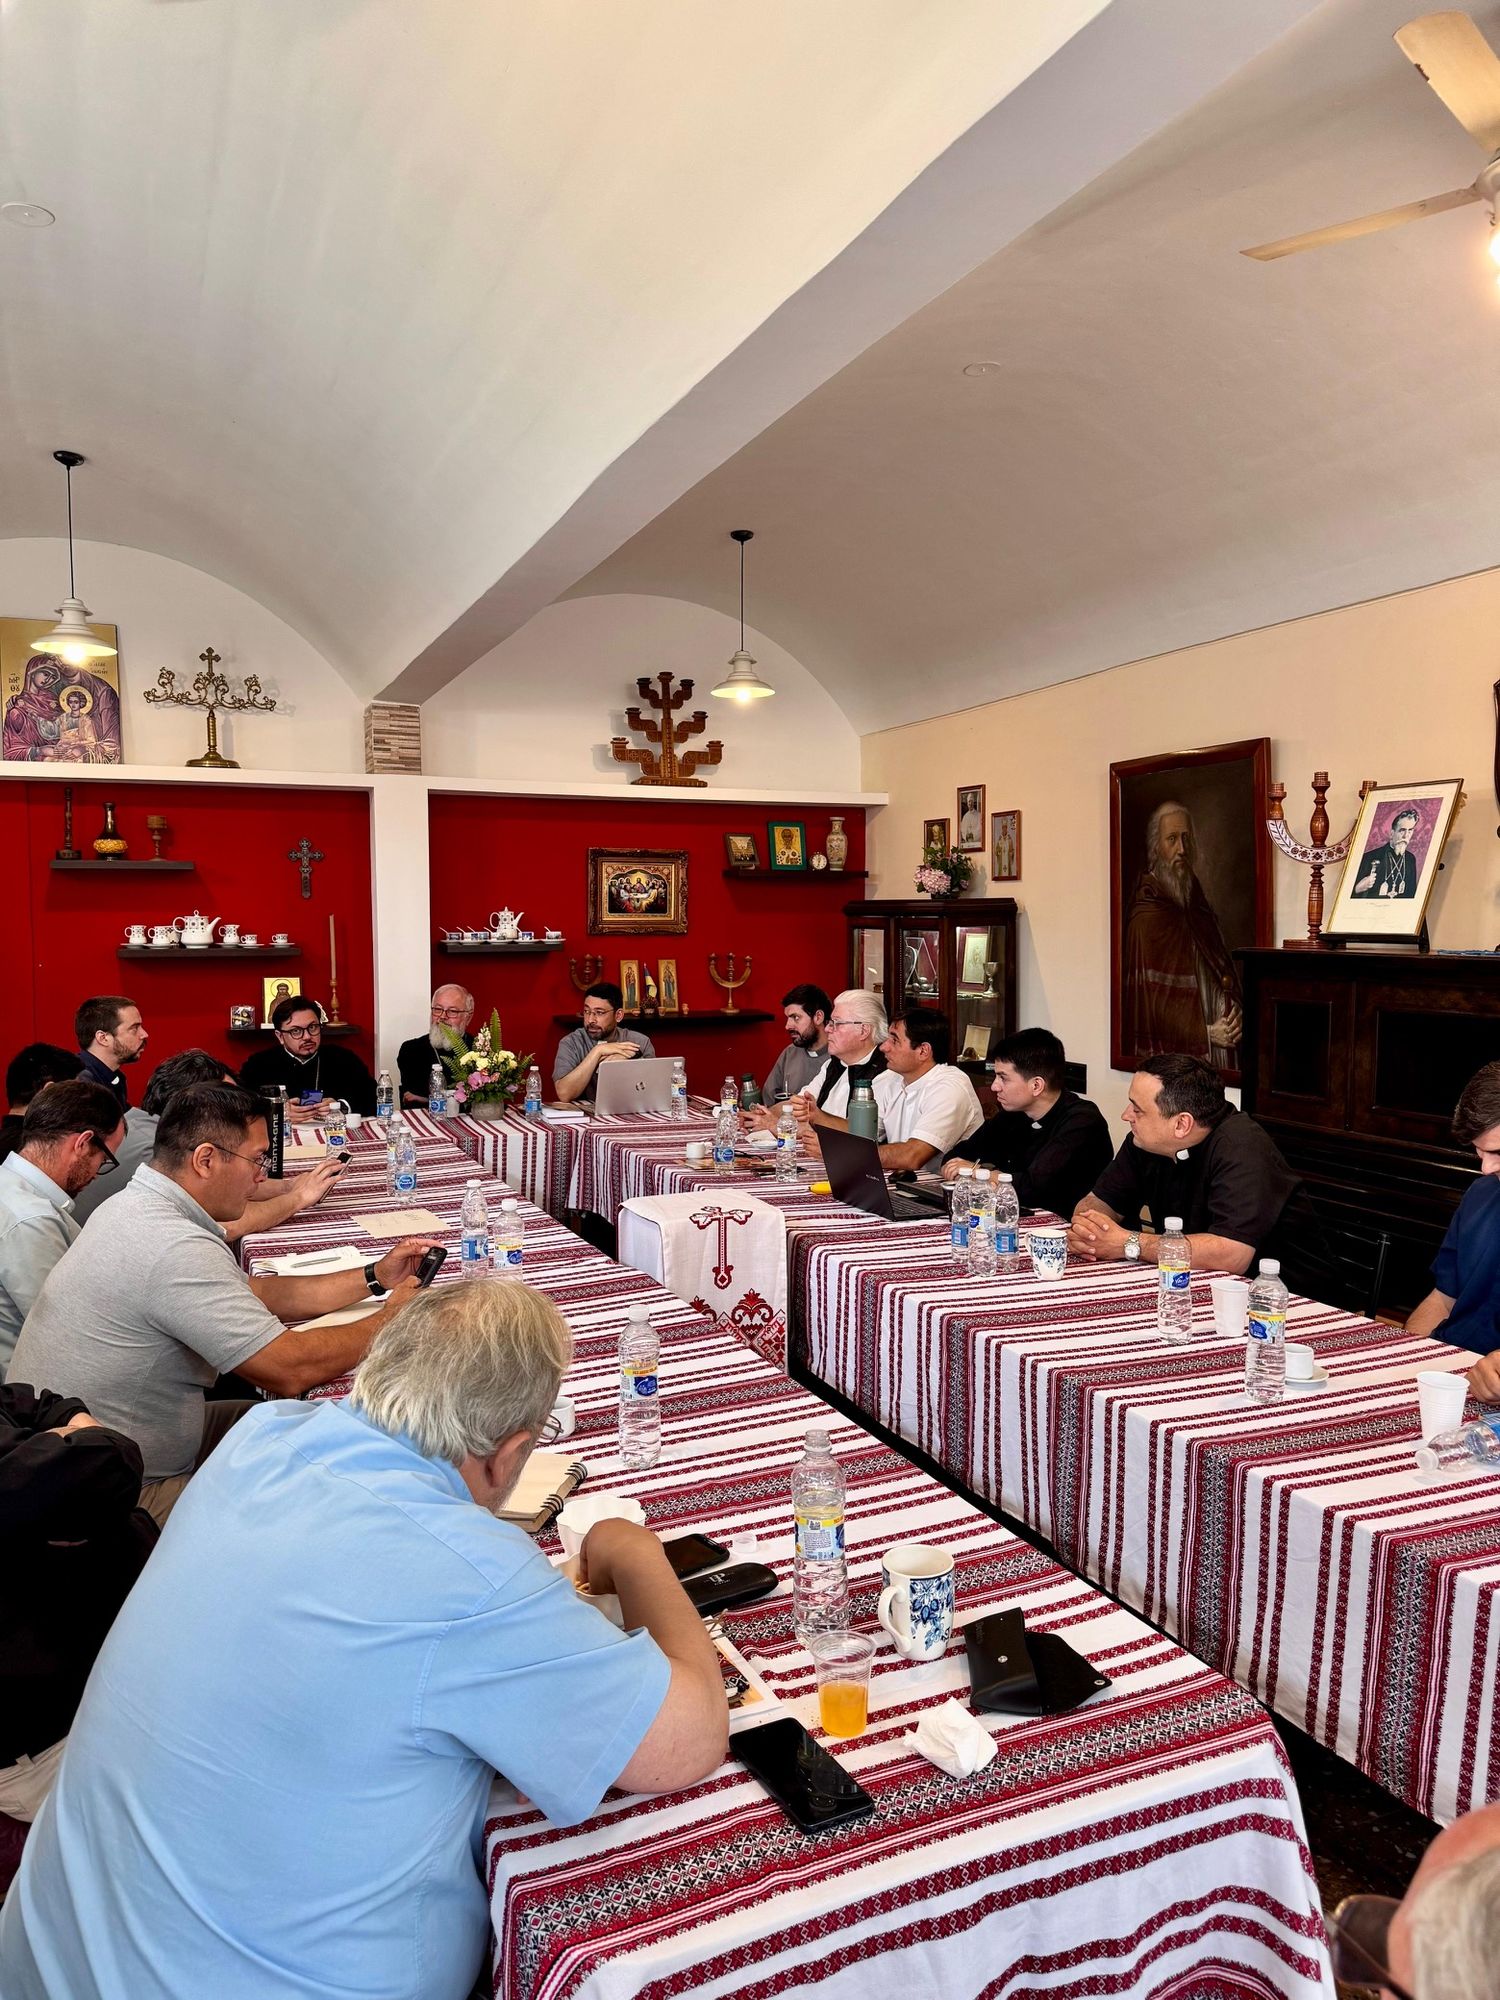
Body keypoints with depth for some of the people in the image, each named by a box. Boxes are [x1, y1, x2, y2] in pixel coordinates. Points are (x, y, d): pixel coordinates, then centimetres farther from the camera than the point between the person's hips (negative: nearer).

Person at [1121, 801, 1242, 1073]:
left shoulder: (1195, 902, 11)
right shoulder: (1145, 916, -14)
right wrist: (1204, 1033, -17)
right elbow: (1150, 998, -16)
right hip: (1170, 1052, -7)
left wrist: (1234, 1017, 3)